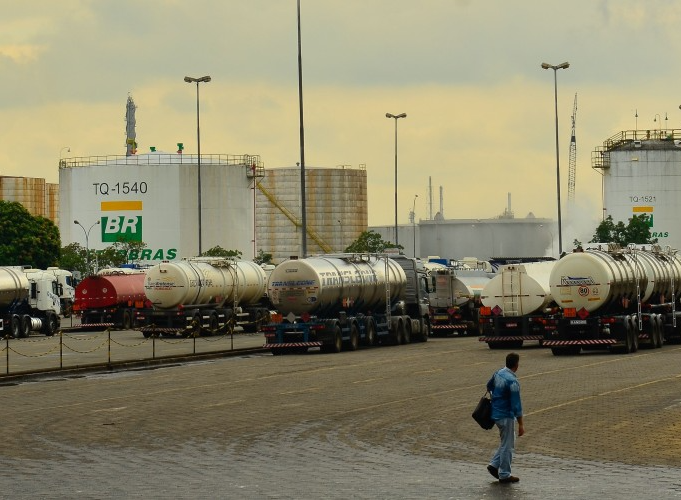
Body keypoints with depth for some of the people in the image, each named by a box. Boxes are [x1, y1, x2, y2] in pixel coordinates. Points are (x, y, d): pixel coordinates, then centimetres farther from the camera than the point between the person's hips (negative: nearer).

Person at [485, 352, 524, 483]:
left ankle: (494, 465, 18)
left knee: (506, 443, 21)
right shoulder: (512, 381, -24)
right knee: (507, 445, 3)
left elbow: (489, 386, 22)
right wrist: (520, 424, -17)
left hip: (496, 413, 8)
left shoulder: (498, 373, 1)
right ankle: (504, 475, 11)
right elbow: (516, 405, -22)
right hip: (506, 416, -8)